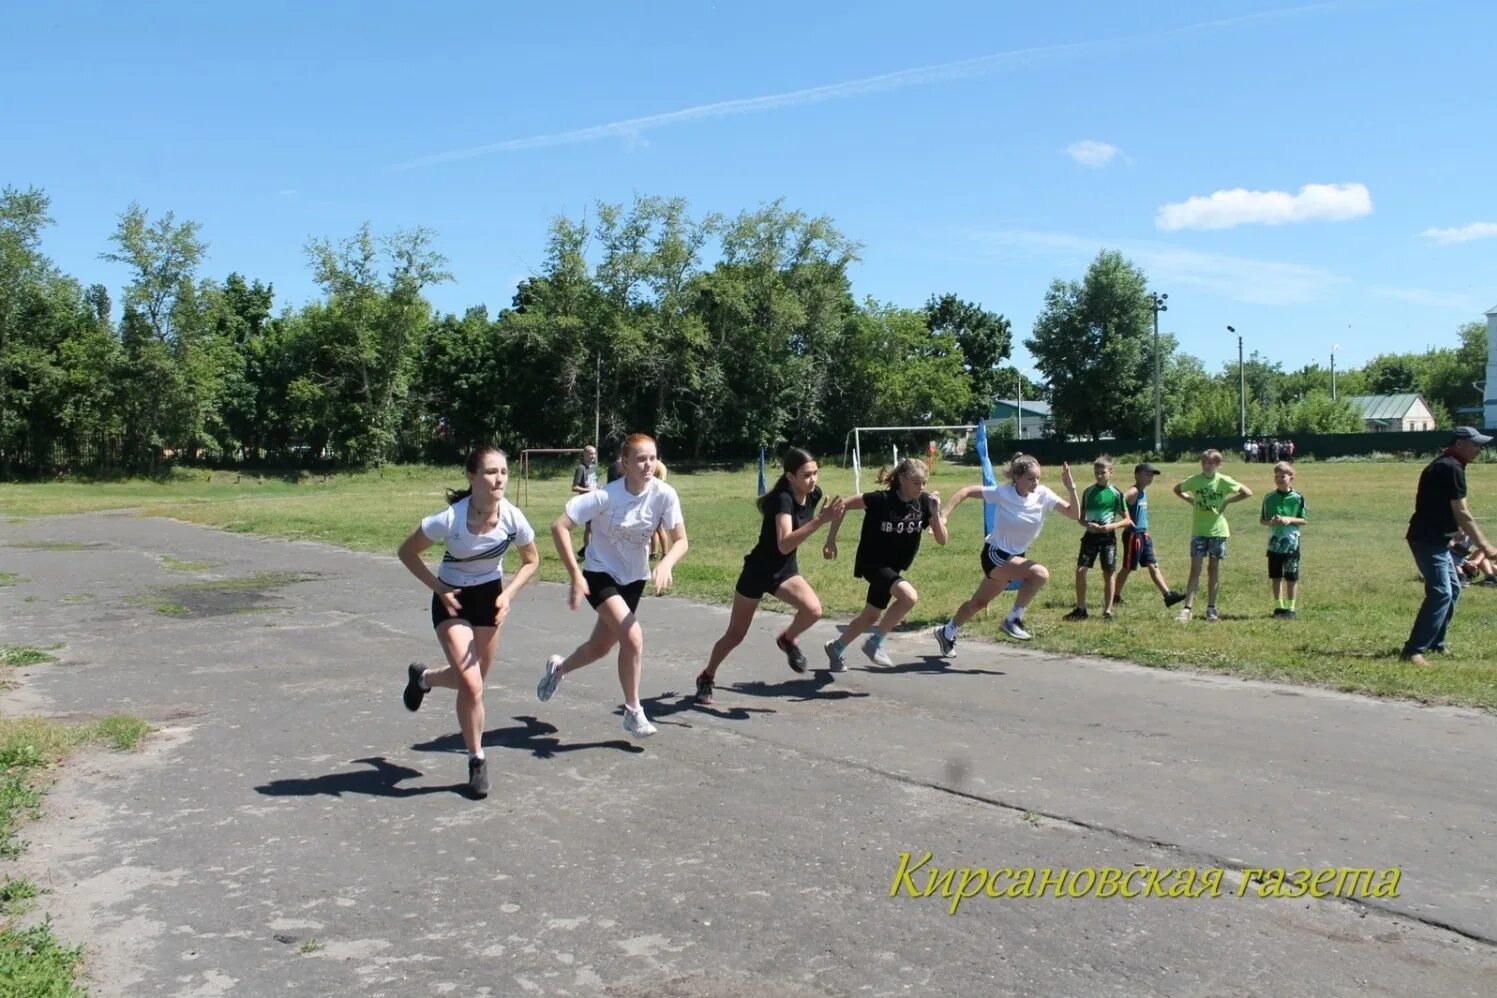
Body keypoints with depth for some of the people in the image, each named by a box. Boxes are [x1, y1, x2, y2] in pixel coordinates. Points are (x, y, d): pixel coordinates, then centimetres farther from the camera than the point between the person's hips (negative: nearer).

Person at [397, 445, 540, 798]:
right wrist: (438, 588, -18)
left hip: (490, 598, 4)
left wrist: (508, 594, -14)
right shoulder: (449, 519, -29)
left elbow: (531, 561, -1)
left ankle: (423, 677, 48)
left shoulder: (513, 518, -21)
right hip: (453, 601, -3)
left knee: (472, 681, 15)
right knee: (472, 685, -12)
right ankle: (477, 760, 9)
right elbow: (407, 552, -12)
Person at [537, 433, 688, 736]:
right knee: (633, 636, -23)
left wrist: (665, 564, -36)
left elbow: (680, 541, -15)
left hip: (634, 578, 5)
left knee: (600, 647, 16)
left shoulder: (664, 495, -18)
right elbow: (560, 526, -24)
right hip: (600, 574, -4)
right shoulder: (606, 496, -26)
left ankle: (558, 668, 50)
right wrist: (576, 575, -28)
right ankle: (633, 711, -4)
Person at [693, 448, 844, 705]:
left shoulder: (814, 494, -8)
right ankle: (706, 678, 32)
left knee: (813, 610, -24)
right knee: (735, 635, 7)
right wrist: (821, 520, -50)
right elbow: (784, 544, -45)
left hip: (786, 569, 5)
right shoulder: (783, 499, -29)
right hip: (758, 571, -5)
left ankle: (787, 640, 8)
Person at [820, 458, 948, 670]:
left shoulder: (924, 502, -9)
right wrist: (831, 540, -13)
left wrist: (935, 513, -24)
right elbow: (843, 505, -14)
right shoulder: (881, 500, -22)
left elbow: (942, 540, -9)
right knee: (909, 596, -27)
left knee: (871, 616, 17)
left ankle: (836, 648, 41)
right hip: (872, 563, -6)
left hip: (893, 568, 6)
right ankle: (875, 643, -9)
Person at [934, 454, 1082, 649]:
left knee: (979, 602, 20)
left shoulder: (1043, 495, -10)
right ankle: (1013, 620, -14)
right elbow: (966, 491, -12)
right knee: (1040, 573, -29)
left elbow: (1074, 514, -14)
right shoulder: (1002, 493, -19)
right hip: (994, 554, -6)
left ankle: (947, 633, 42)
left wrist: (1071, 489, -30)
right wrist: (945, 515, -18)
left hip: (1016, 556, 6)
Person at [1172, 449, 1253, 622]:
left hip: (1218, 530, 0)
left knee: (1214, 569, 7)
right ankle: (1187, 608, -7)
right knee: (1195, 569, -5)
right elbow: (1177, 489, 15)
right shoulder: (1194, 480, -2)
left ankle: (1211, 608, 16)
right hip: (1198, 531, 0)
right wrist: (1190, 500, 2)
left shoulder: (1223, 481, -7)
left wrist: (1227, 501, -8)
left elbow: (1248, 492, -4)